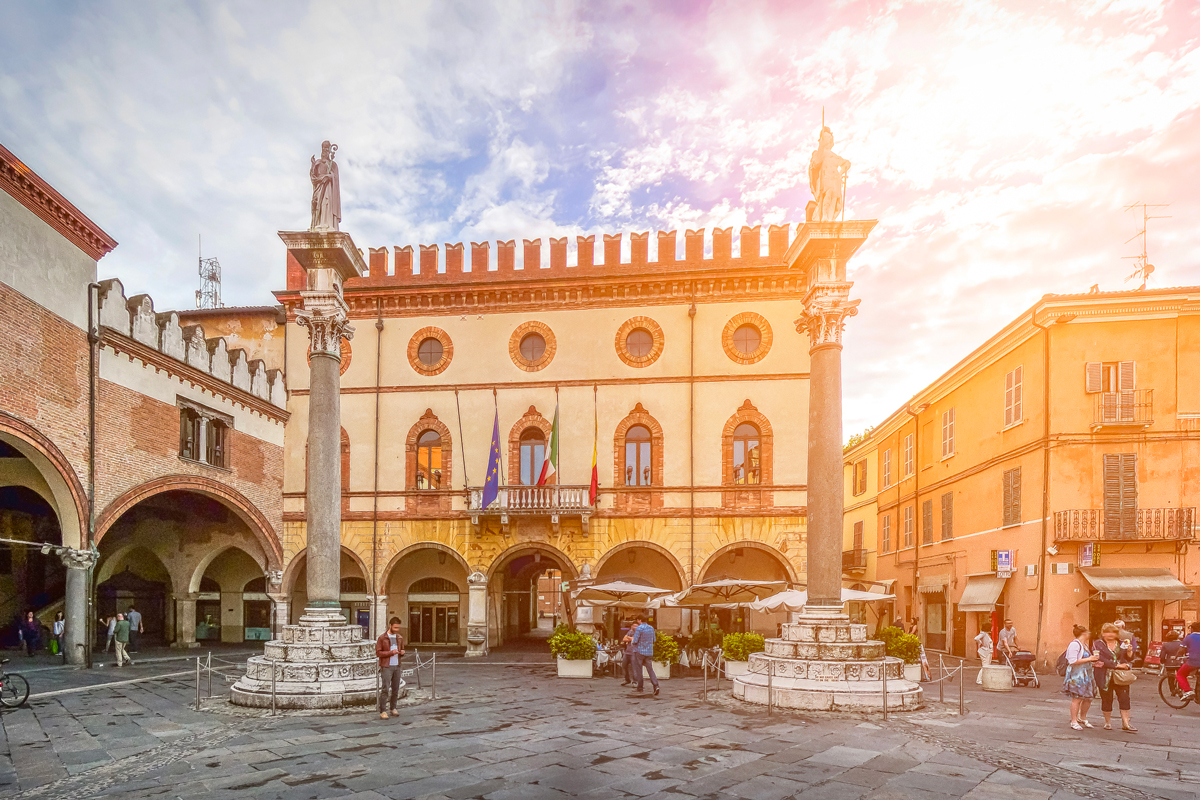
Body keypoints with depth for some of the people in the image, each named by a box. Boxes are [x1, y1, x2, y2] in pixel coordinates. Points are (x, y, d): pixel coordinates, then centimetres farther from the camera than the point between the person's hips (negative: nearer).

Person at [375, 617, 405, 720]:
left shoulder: (400, 638, 12)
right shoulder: (382, 638, -5)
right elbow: (378, 653, -8)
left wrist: (402, 653, -3)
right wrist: (391, 652, -19)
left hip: (397, 666, 5)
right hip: (386, 667, -5)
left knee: (395, 689, 8)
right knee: (385, 689, -10)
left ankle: (393, 708, 22)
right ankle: (383, 711, -7)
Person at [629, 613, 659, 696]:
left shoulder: (639, 628, -14)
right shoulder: (651, 628, 7)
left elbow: (635, 641, -15)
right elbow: (653, 640, 16)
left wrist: (632, 640, 7)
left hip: (639, 651, -5)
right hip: (649, 652, 5)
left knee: (638, 670, 7)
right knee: (650, 669, 4)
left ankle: (640, 688, 11)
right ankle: (656, 685, -14)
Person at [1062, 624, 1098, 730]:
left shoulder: (1085, 645, 17)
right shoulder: (1074, 644, -14)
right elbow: (1073, 661, -21)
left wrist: (1094, 663, 11)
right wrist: (1089, 659, -17)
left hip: (1086, 675, 9)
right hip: (1077, 675, -9)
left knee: (1088, 698, 11)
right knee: (1077, 698, -6)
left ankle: (1082, 719, 28)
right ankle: (1074, 721, 2)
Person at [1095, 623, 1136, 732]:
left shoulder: (1121, 644, 12)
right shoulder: (1098, 644, -1)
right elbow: (1101, 660, -12)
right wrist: (1117, 665, -18)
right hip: (1105, 677, -3)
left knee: (1124, 699, -3)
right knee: (1107, 700, 5)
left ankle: (1126, 724, 4)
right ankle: (1108, 722, 20)